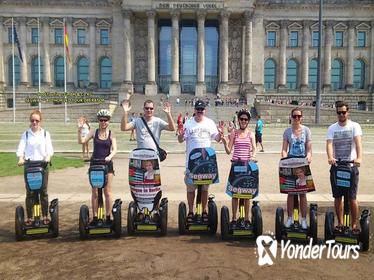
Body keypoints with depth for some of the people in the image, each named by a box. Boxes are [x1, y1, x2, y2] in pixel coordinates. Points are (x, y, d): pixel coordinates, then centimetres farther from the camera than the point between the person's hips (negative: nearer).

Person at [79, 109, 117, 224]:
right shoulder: (94, 132, 2)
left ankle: (108, 217, 15)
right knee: (95, 192, 8)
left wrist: (109, 156, -29)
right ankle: (95, 217, 18)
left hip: (107, 164, -1)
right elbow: (82, 141, -8)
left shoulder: (111, 134, -1)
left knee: (107, 192, 4)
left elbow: (114, 149, -9)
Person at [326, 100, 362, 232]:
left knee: (352, 198, 0)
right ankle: (340, 223, 22)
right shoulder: (332, 128, 5)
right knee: (337, 197, 9)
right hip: (336, 166, 2)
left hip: (351, 166, -2)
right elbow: (329, 144, -9)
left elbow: (358, 142, -16)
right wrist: (330, 157, -29)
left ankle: (354, 224, 16)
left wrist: (359, 158, -34)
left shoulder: (354, 126, -1)